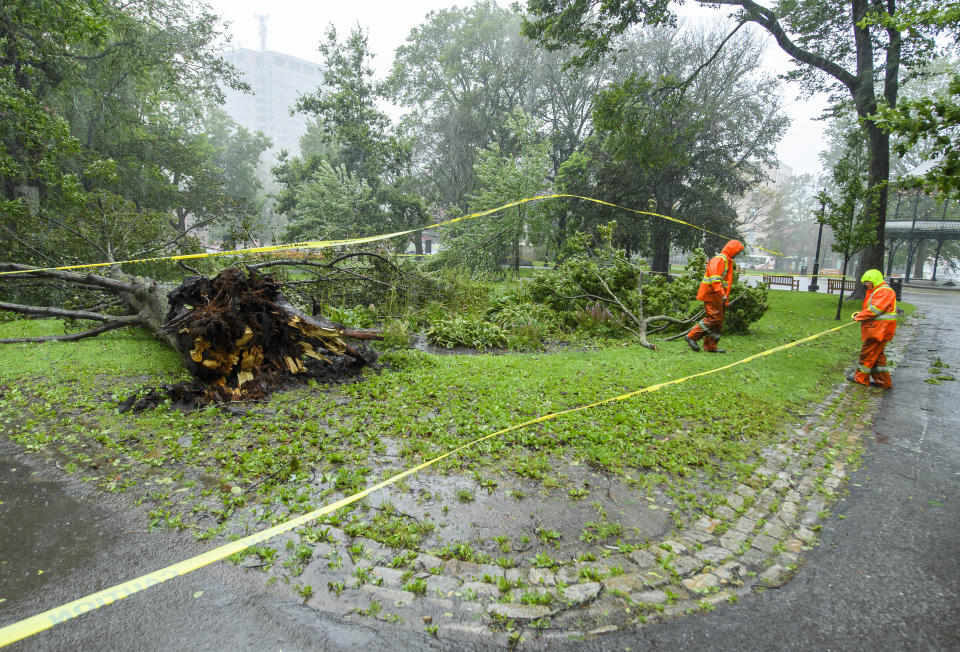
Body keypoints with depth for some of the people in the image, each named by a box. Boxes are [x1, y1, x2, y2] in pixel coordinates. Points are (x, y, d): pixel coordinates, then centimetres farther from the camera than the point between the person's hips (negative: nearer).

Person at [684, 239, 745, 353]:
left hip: (717, 297, 11)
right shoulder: (720, 259, -11)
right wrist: (722, 293, -29)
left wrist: (726, 299, 23)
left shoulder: (727, 261, 23)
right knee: (714, 318, -13)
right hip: (711, 294, -11)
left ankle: (710, 346, 11)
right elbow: (714, 277, -24)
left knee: (718, 321, 9)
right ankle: (691, 337, -7)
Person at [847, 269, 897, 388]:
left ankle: (861, 378, 7)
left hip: (879, 329, -10)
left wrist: (859, 316, -11)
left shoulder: (885, 291, -15)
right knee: (877, 354, 13)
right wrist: (860, 315, 2)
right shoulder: (875, 291, 18)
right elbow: (871, 308, 20)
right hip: (875, 329, 10)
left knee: (867, 353, -3)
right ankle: (883, 381, 19)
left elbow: (875, 309, -22)